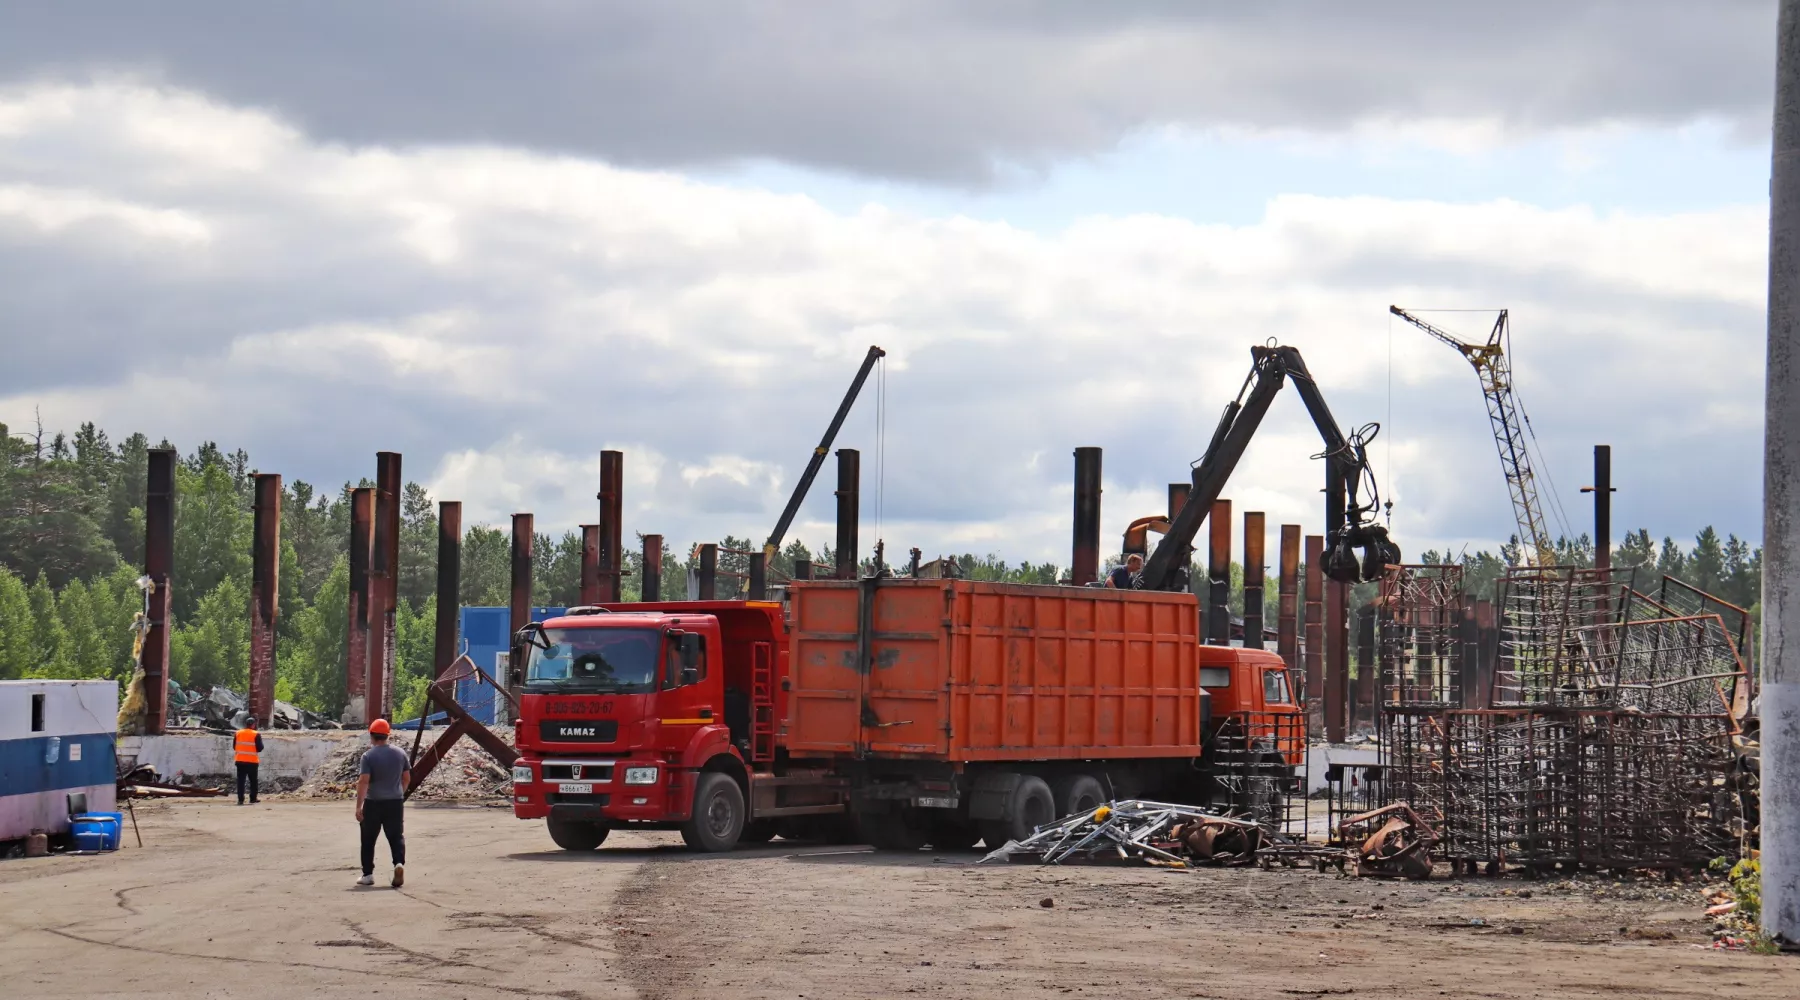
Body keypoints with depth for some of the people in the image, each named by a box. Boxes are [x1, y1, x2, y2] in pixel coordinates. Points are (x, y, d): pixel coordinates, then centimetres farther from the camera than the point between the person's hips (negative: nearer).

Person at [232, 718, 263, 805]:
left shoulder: (238, 733, 4)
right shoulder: (256, 735, -8)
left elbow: (234, 747, 11)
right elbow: (259, 748, -9)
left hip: (240, 761, 3)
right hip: (252, 762, -3)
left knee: (241, 781, 5)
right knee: (253, 781, 10)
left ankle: (240, 799, -3)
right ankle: (253, 799, 9)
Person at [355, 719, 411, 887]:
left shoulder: (369, 755, -11)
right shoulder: (400, 753, 3)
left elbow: (363, 781, -17)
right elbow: (407, 778, 11)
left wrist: (359, 806, -17)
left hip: (373, 803, -3)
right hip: (395, 802, 3)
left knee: (368, 840, 10)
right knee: (396, 836, 7)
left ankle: (368, 874, 14)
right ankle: (399, 863, -19)